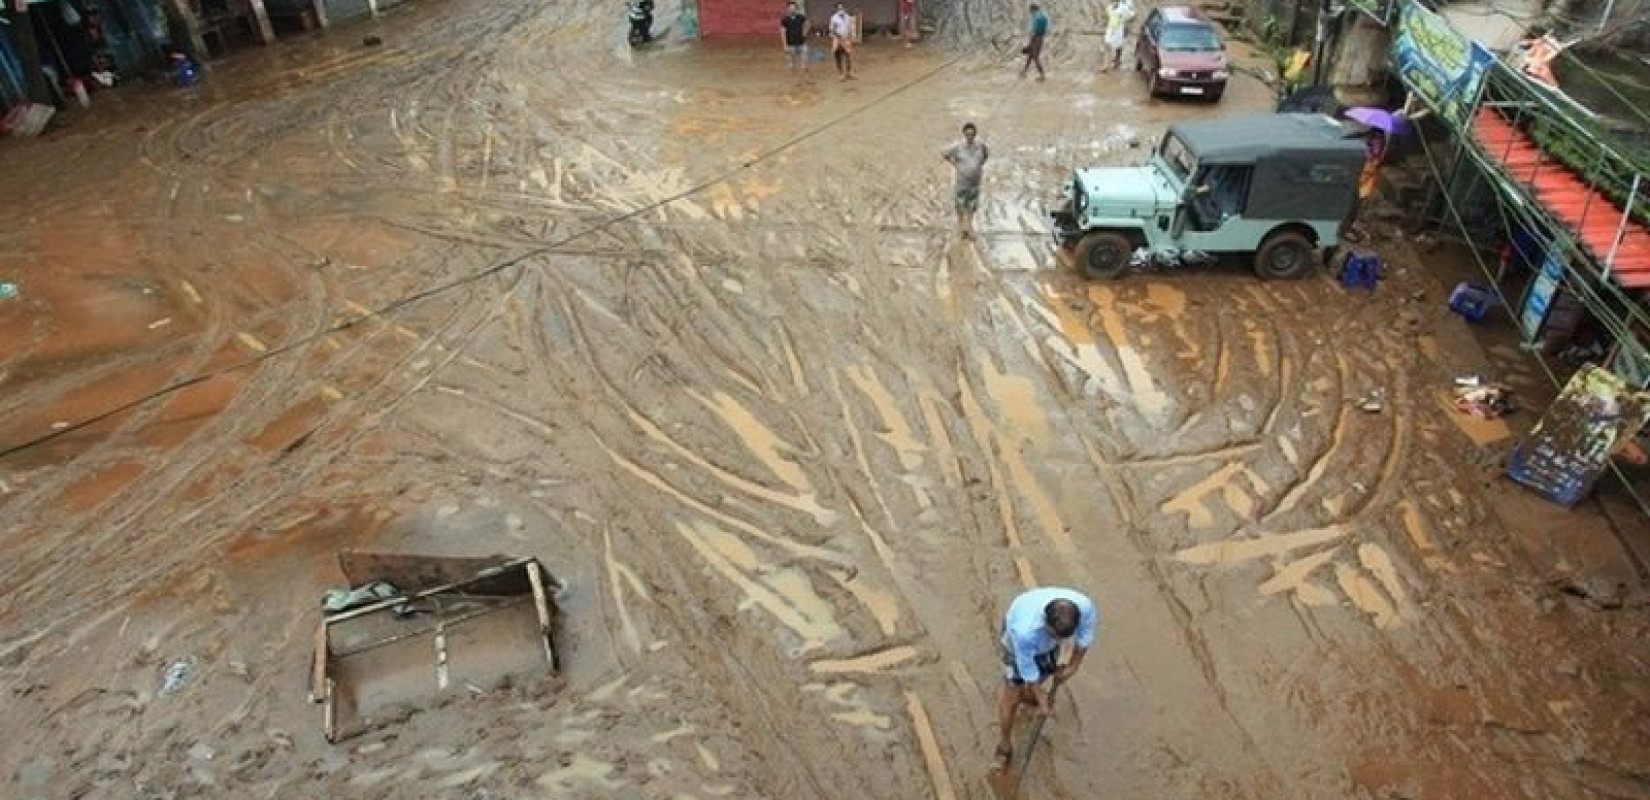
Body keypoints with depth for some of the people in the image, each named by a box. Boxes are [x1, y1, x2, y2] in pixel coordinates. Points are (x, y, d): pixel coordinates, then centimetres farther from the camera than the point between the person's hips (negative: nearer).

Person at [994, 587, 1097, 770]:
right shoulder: (1024, 631, -47)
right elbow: (1029, 673, -28)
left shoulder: (1085, 607, -39)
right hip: (1017, 642, -3)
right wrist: (1042, 702, -14)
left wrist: (1073, 666, -2)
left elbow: (1084, 638, -13)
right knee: (1012, 696, 3)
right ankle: (1005, 742, 28)